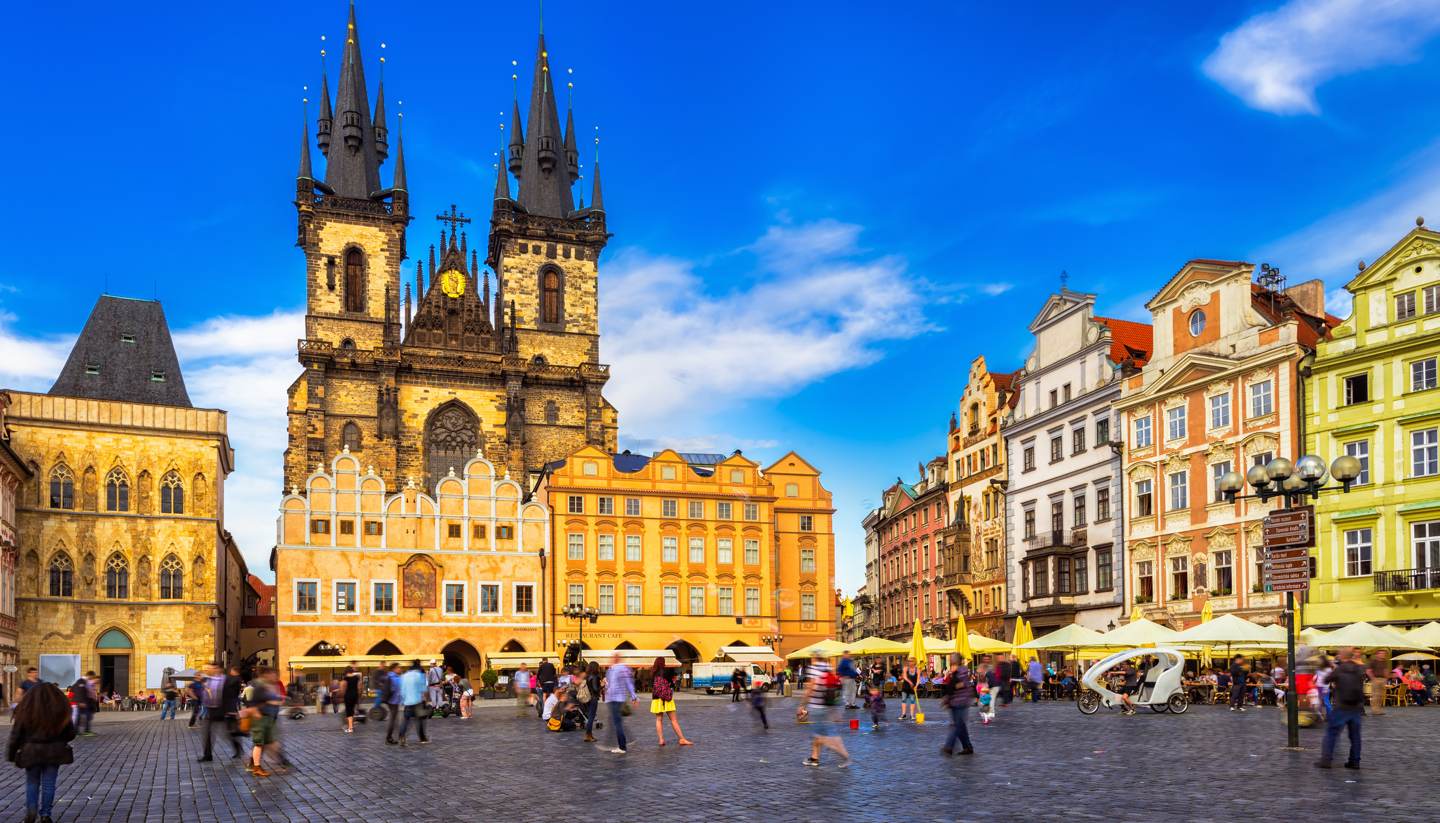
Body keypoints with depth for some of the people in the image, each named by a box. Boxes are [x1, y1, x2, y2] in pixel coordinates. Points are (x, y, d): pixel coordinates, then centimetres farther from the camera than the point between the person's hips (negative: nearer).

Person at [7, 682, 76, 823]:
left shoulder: (25, 711, -8)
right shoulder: (60, 712, -4)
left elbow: (16, 735, -5)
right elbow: (70, 734, 4)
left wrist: (11, 753, 6)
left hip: (31, 753, -1)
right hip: (54, 752, 1)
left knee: (32, 782, 15)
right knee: (49, 784, 9)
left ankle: (31, 809, -1)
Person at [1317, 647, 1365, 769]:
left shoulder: (1338, 670, -10)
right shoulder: (1360, 670, 2)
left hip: (1341, 707, -4)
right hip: (1356, 707, 4)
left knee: (1331, 733, 0)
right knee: (1355, 735, 13)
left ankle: (1326, 759, -4)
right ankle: (1354, 761, 14)